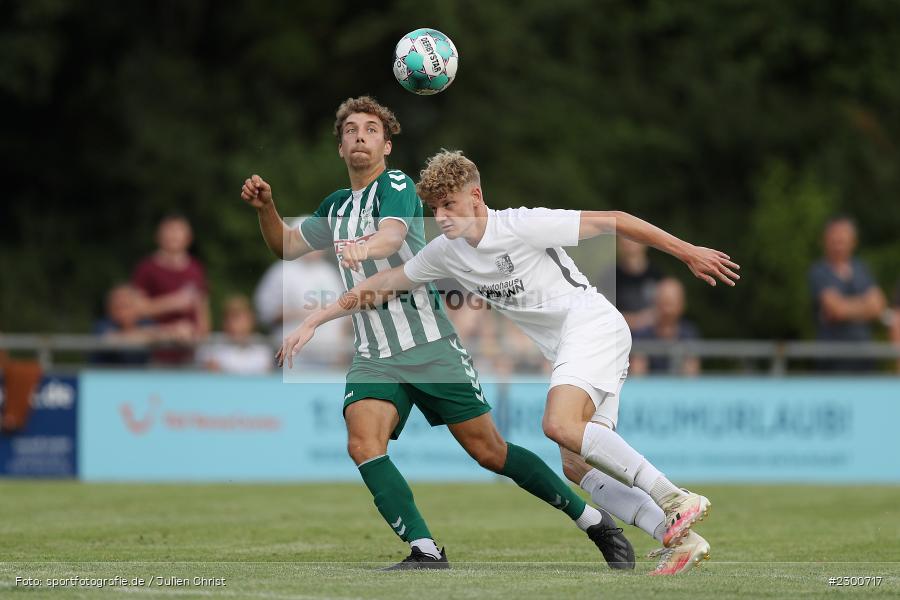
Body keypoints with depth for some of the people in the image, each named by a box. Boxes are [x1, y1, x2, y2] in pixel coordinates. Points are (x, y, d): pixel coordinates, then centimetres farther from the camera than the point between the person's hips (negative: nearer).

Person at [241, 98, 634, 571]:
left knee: (489, 451, -3)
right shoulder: (336, 207, 17)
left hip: (430, 347, -5)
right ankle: (425, 554, -23)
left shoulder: (396, 185, -4)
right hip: (373, 356, 5)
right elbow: (285, 246, 25)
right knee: (362, 442, -23)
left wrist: (363, 248, -49)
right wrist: (265, 207, 5)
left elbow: (392, 235, -25)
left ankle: (597, 524, 13)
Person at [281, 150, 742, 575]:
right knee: (577, 467, -4)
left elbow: (613, 221, -10)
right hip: (565, 349, 8)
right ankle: (680, 540, -10)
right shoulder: (444, 253, 8)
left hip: (594, 326, -8)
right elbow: (381, 285, 18)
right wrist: (312, 323, 15)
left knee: (560, 424, -30)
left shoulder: (522, 226, -14)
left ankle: (674, 501, -31)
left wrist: (688, 253, -9)